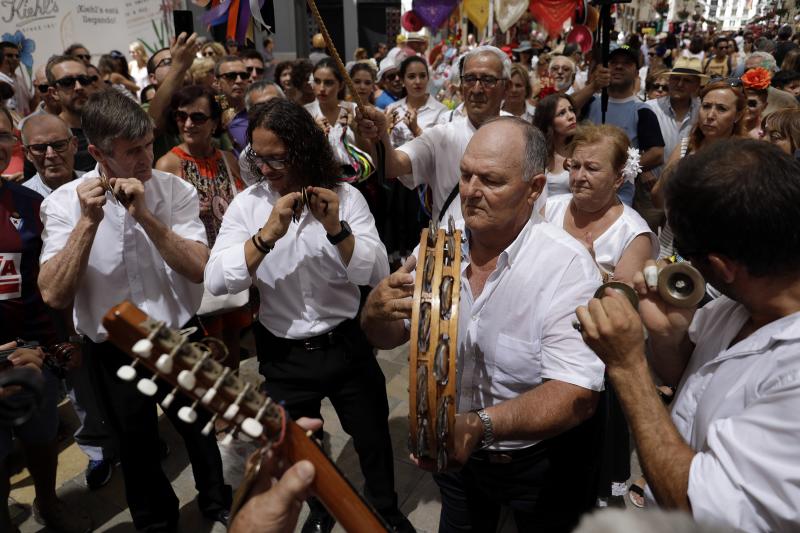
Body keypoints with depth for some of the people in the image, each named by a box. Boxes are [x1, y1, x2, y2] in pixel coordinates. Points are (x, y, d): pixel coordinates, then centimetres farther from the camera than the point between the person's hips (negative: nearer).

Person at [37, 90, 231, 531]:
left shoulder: (177, 191, -11)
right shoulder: (64, 202, -12)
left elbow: (199, 270, -20)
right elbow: (54, 295, -19)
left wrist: (145, 215, -28)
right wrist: (89, 221, -28)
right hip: (114, 351, 0)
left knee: (205, 434, 21)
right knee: (137, 449, 21)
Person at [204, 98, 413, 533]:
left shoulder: (345, 197, -10)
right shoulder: (247, 203, -8)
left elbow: (377, 273, -16)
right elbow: (216, 281, -18)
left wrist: (337, 230, -30)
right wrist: (268, 235, -30)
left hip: (346, 344, 0)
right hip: (283, 354, 1)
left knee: (373, 438, 19)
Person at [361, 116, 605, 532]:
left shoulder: (567, 265, -25)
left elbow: (577, 395, -30)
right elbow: (387, 338, -4)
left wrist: (481, 423, -44)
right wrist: (376, 312, -27)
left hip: (540, 462, -3)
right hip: (452, 449, 4)